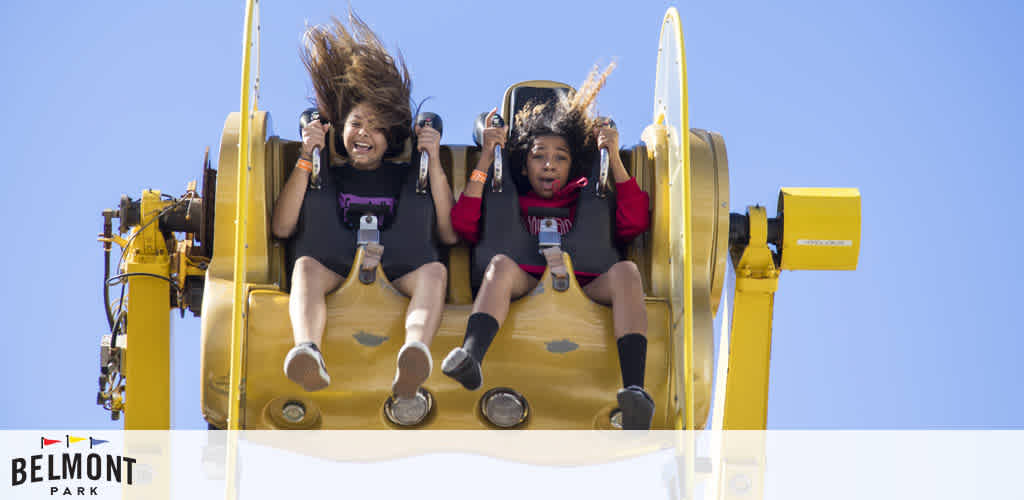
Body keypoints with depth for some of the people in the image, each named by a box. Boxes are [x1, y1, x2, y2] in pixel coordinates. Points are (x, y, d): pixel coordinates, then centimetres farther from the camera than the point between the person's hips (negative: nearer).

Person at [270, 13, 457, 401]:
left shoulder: (405, 177, 26)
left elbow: (450, 235, 11)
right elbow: (282, 228, 10)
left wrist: (433, 164, 5)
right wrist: (306, 158, 5)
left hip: (396, 272, 0)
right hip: (335, 269, 0)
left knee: (434, 270, -33)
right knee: (306, 265, -34)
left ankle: (413, 360, -64)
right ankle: (309, 355, -65)